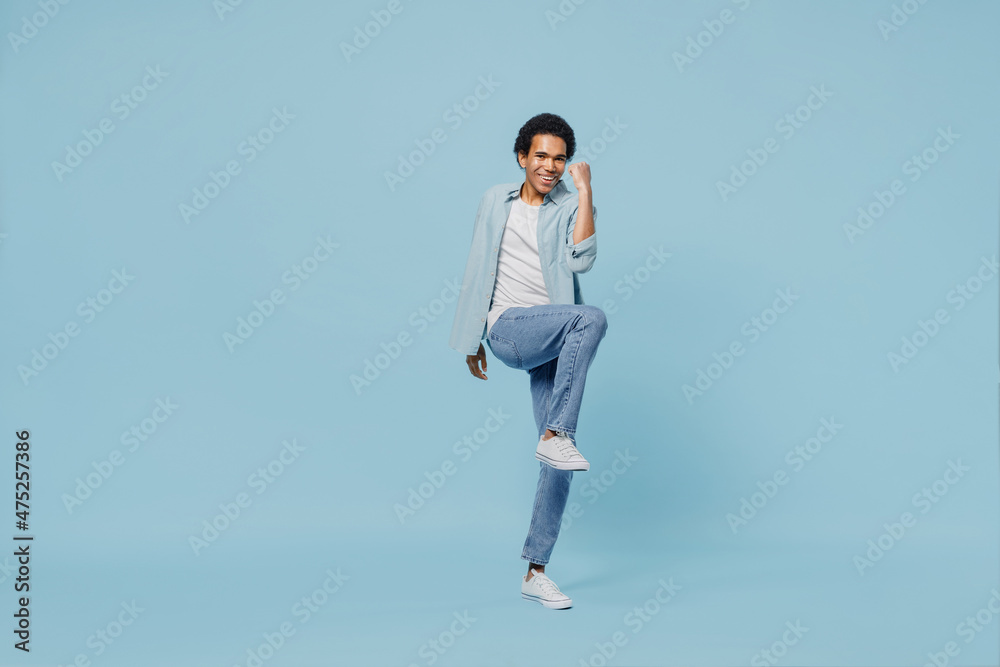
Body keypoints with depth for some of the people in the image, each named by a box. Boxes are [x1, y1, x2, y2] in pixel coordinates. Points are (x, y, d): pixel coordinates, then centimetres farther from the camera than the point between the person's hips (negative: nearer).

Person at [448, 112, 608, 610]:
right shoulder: (496, 201, 11)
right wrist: (471, 340, 13)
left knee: (560, 460, -3)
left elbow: (581, 260, -14)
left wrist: (585, 190, -11)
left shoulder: (571, 207, 7)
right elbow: (477, 270, 14)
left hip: (556, 342, 2)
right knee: (592, 317, -31)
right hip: (509, 328, -2)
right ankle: (556, 436, -27)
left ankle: (535, 572, 6)